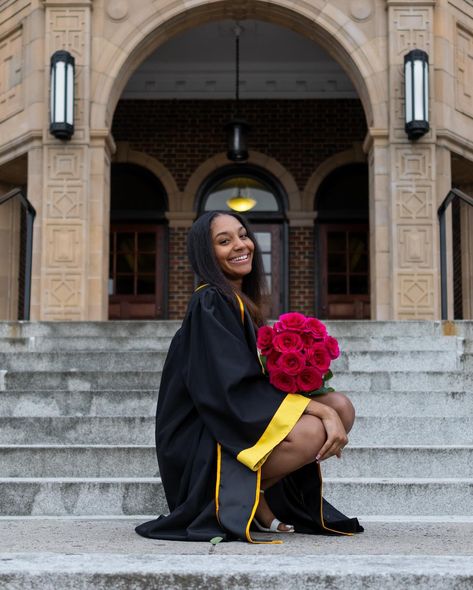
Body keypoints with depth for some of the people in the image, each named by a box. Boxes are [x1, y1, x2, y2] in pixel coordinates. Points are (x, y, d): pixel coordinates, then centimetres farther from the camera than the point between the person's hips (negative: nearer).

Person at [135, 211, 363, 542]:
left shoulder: (243, 301, 13)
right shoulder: (209, 304, -14)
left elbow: (261, 380, 13)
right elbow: (235, 388, -23)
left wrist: (330, 410, -5)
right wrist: (320, 410, -24)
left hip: (242, 423, 9)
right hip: (202, 446, -9)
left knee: (342, 408, -2)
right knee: (312, 432, -30)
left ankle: (257, 495, -2)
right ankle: (236, 497, -8)